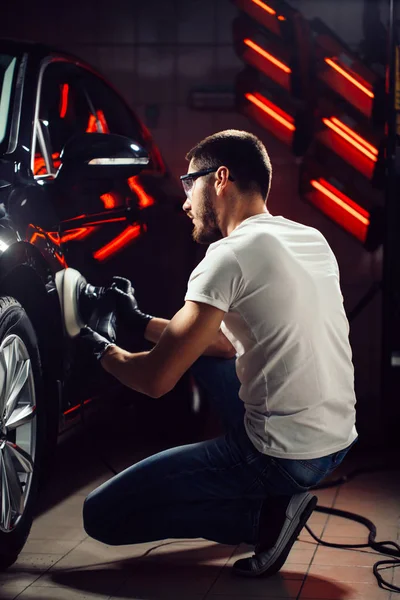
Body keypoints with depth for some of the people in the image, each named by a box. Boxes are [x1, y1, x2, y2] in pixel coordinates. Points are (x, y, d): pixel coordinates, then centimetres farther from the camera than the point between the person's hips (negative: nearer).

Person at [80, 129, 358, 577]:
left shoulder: (231, 255, -15)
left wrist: (101, 347, 7)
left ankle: (263, 515, -5)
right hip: (339, 440, 9)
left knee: (101, 515, 0)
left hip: (283, 456, -8)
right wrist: (141, 323, 21)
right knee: (204, 349, 30)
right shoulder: (312, 241, 10)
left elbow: (155, 379, -14)